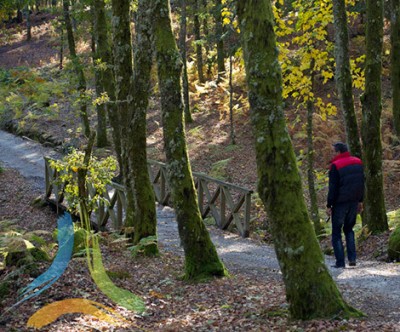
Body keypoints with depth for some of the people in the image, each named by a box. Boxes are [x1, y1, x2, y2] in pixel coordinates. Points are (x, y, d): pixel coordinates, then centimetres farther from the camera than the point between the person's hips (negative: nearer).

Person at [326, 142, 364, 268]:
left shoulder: (335, 165, -15)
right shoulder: (358, 162, 6)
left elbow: (333, 187, -14)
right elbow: (362, 183, 12)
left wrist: (329, 205, -8)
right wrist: (360, 201, 19)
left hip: (340, 202, -6)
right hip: (354, 201, 6)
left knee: (336, 232, 4)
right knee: (349, 229, 19)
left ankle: (340, 262, 0)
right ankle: (352, 259, 9)